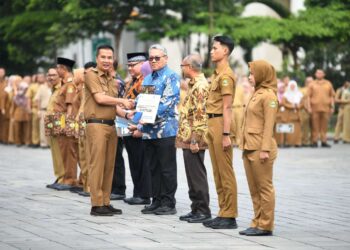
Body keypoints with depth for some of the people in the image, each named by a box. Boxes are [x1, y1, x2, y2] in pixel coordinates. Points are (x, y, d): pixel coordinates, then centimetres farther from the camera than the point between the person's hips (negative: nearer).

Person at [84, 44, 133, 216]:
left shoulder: (111, 79, 18)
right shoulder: (91, 75, -5)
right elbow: (100, 98, -15)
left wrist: (126, 115, 7)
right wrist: (122, 101, -6)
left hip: (111, 125, 8)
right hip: (96, 124, -8)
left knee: (109, 165, 8)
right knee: (97, 165, -7)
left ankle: (106, 202, 13)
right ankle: (96, 205, -6)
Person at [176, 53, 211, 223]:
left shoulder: (200, 86, -15)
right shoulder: (194, 85, 17)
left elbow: (200, 115, -21)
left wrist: (195, 140, -22)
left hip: (194, 140, -10)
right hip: (188, 139, 10)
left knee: (197, 176, -5)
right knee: (192, 176, 12)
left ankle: (203, 211, 0)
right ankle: (196, 209, 17)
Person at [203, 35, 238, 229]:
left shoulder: (226, 75, -13)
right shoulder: (216, 74, 17)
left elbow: (227, 107, -17)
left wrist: (226, 134, -20)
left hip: (221, 124, -10)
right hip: (212, 125, 10)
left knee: (225, 172, -6)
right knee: (217, 172, 12)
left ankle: (230, 216, -2)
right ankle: (223, 213, 18)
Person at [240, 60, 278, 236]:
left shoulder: (268, 95, -10)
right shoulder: (257, 93, 17)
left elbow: (269, 125, -16)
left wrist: (265, 149, -20)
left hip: (260, 149, -9)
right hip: (249, 148, 9)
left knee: (264, 187, -3)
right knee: (254, 189, 11)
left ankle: (265, 226, 0)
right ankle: (257, 223, 16)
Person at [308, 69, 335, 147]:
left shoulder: (328, 84, 12)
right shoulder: (312, 84, 9)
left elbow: (332, 96, 12)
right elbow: (308, 96, 5)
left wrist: (332, 107, 5)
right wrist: (309, 107, -3)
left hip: (326, 108, 1)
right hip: (315, 108, -1)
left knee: (324, 126, 2)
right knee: (315, 126, -2)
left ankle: (324, 142, 6)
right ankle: (315, 142, 1)